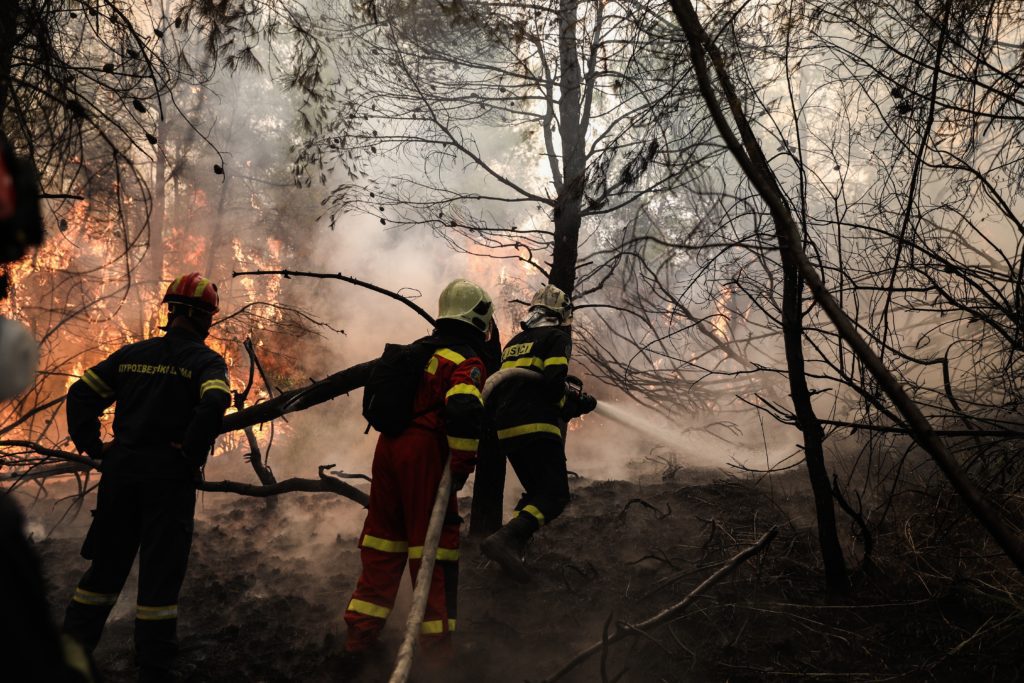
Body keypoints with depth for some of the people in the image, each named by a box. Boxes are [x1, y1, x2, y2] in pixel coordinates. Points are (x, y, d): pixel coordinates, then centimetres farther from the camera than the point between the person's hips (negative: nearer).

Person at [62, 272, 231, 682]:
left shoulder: (131, 354, 11)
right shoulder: (205, 360, -5)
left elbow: (81, 395, 8)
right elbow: (214, 405, -24)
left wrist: (94, 447, 10)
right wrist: (191, 453, -13)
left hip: (121, 470, 5)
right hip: (171, 478, -5)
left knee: (106, 565, 18)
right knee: (160, 574, 3)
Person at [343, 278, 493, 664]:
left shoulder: (416, 350, 18)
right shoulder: (467, 362, -8)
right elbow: (465, 411, -26)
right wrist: (462, 466, -17)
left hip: (387, 447, 8)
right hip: (425, 456, -8)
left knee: (383, 547, 14)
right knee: (434, 546, 1)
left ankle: (360, 636, 19)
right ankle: (437, 644, 7)